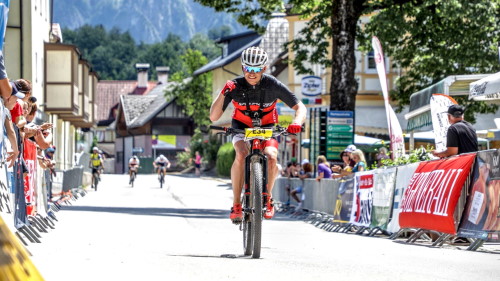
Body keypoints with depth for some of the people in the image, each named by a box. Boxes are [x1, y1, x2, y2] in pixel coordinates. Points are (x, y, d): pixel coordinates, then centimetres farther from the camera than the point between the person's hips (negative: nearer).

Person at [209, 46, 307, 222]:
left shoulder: (272, 85, -21)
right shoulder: (236, 86, -21)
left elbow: (300, 107, -19)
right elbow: (214, 117, -23)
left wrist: (297, 122, -41)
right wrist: (223, 94, -38)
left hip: (267, 128, 0)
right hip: (241, 127, 0)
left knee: (271, 157, -29)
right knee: (241, 155, -31)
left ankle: (267, 199, -5)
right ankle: (236, 204, -24)